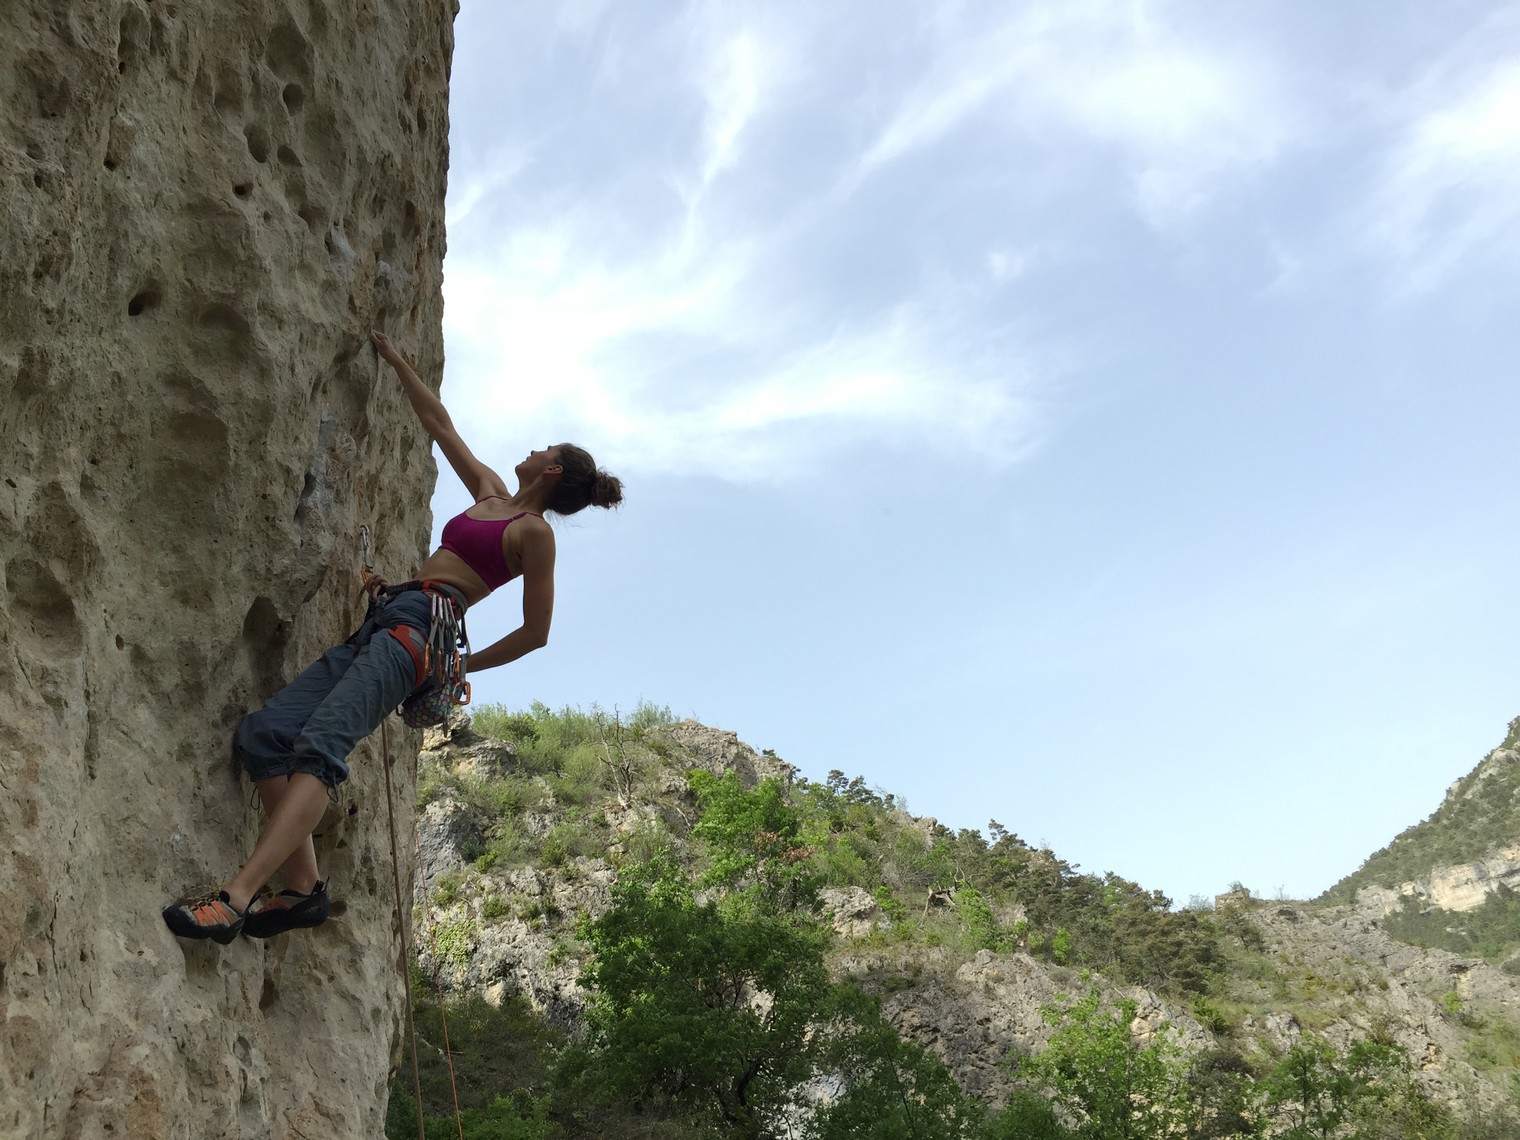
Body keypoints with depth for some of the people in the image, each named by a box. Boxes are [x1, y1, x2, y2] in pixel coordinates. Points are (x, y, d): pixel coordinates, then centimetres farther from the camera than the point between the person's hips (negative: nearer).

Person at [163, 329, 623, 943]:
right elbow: (440, 423, 36)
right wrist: (395, 360, 41)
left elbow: (535, 631, -1)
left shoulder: (535, 531, 3)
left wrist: (464, 664, 7)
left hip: (421, 625, -9)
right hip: (382, 624, 9)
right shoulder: (490, 492, 27)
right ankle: (303, 887, -17)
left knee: (320, 743, -30)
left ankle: (236, 897, -43)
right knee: (263, 734, -10)